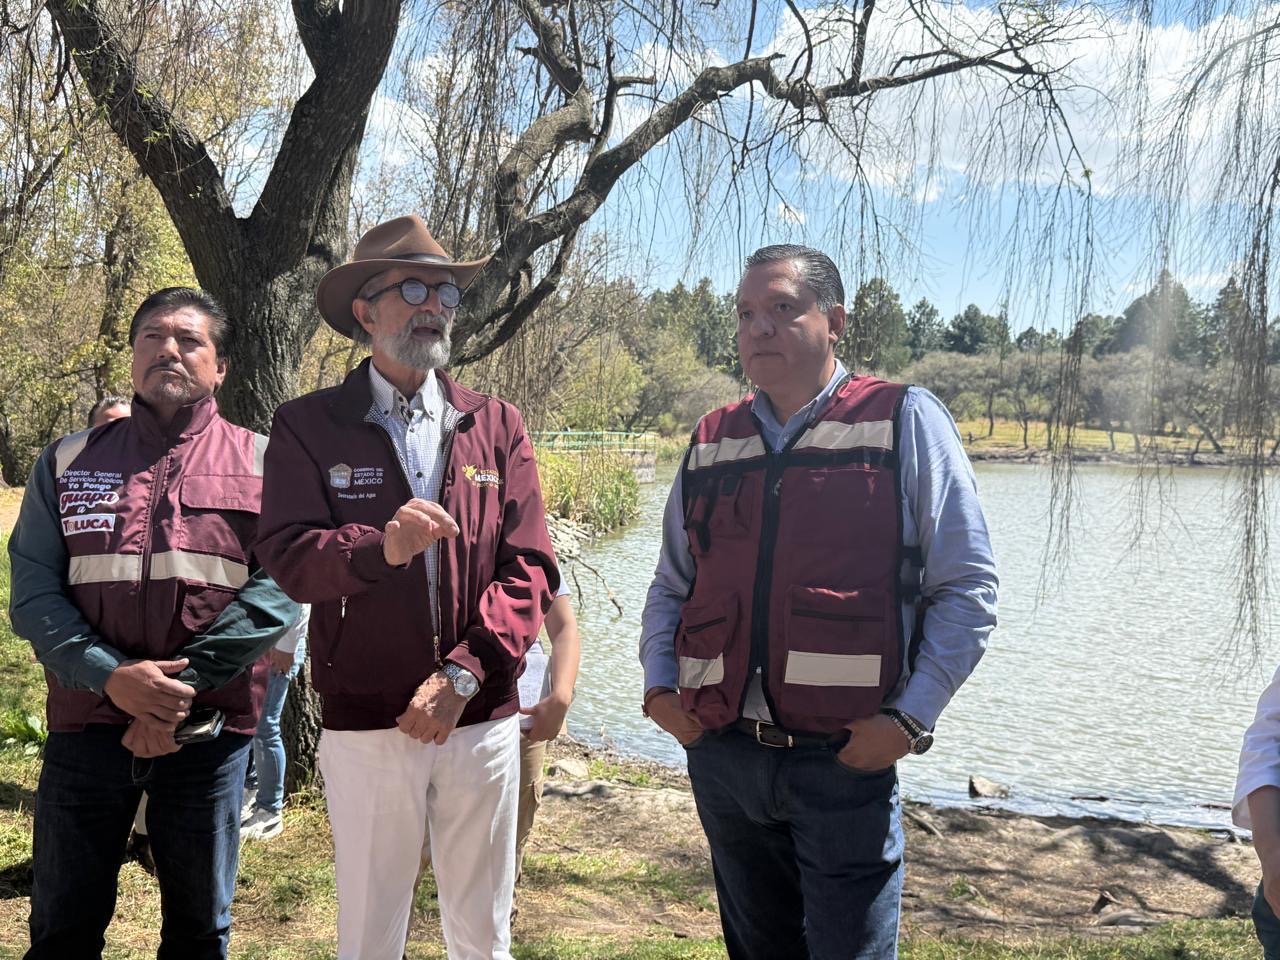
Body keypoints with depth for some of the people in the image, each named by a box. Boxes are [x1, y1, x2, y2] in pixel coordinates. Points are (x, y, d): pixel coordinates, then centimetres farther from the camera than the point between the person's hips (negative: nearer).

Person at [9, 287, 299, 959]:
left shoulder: (262, 464, 2)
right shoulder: (68, 462, 7)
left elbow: (279, 587, -9)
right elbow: (33, 594, 0)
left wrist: (183, 686, -17)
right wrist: (110, 677, -16)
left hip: (209, 729, -1)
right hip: (86, 723, 1)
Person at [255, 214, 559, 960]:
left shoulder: (497, 425, 5)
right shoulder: (308, 427, 1)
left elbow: (530, 569, -2)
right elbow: (287, 556, -10)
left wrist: (464, 674, -14)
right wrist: (379, 547, -29)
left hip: (483, 720, 2)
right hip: (364, 722, -1)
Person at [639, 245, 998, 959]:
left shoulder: (905, 422, -3)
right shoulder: (712, 442, 9)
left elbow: (966, 588, -5)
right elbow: (671, 586, 19)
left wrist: (910, 719, -12)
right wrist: (659, 686, 5)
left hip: (846, 761, -4)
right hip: (721, 757, 4)